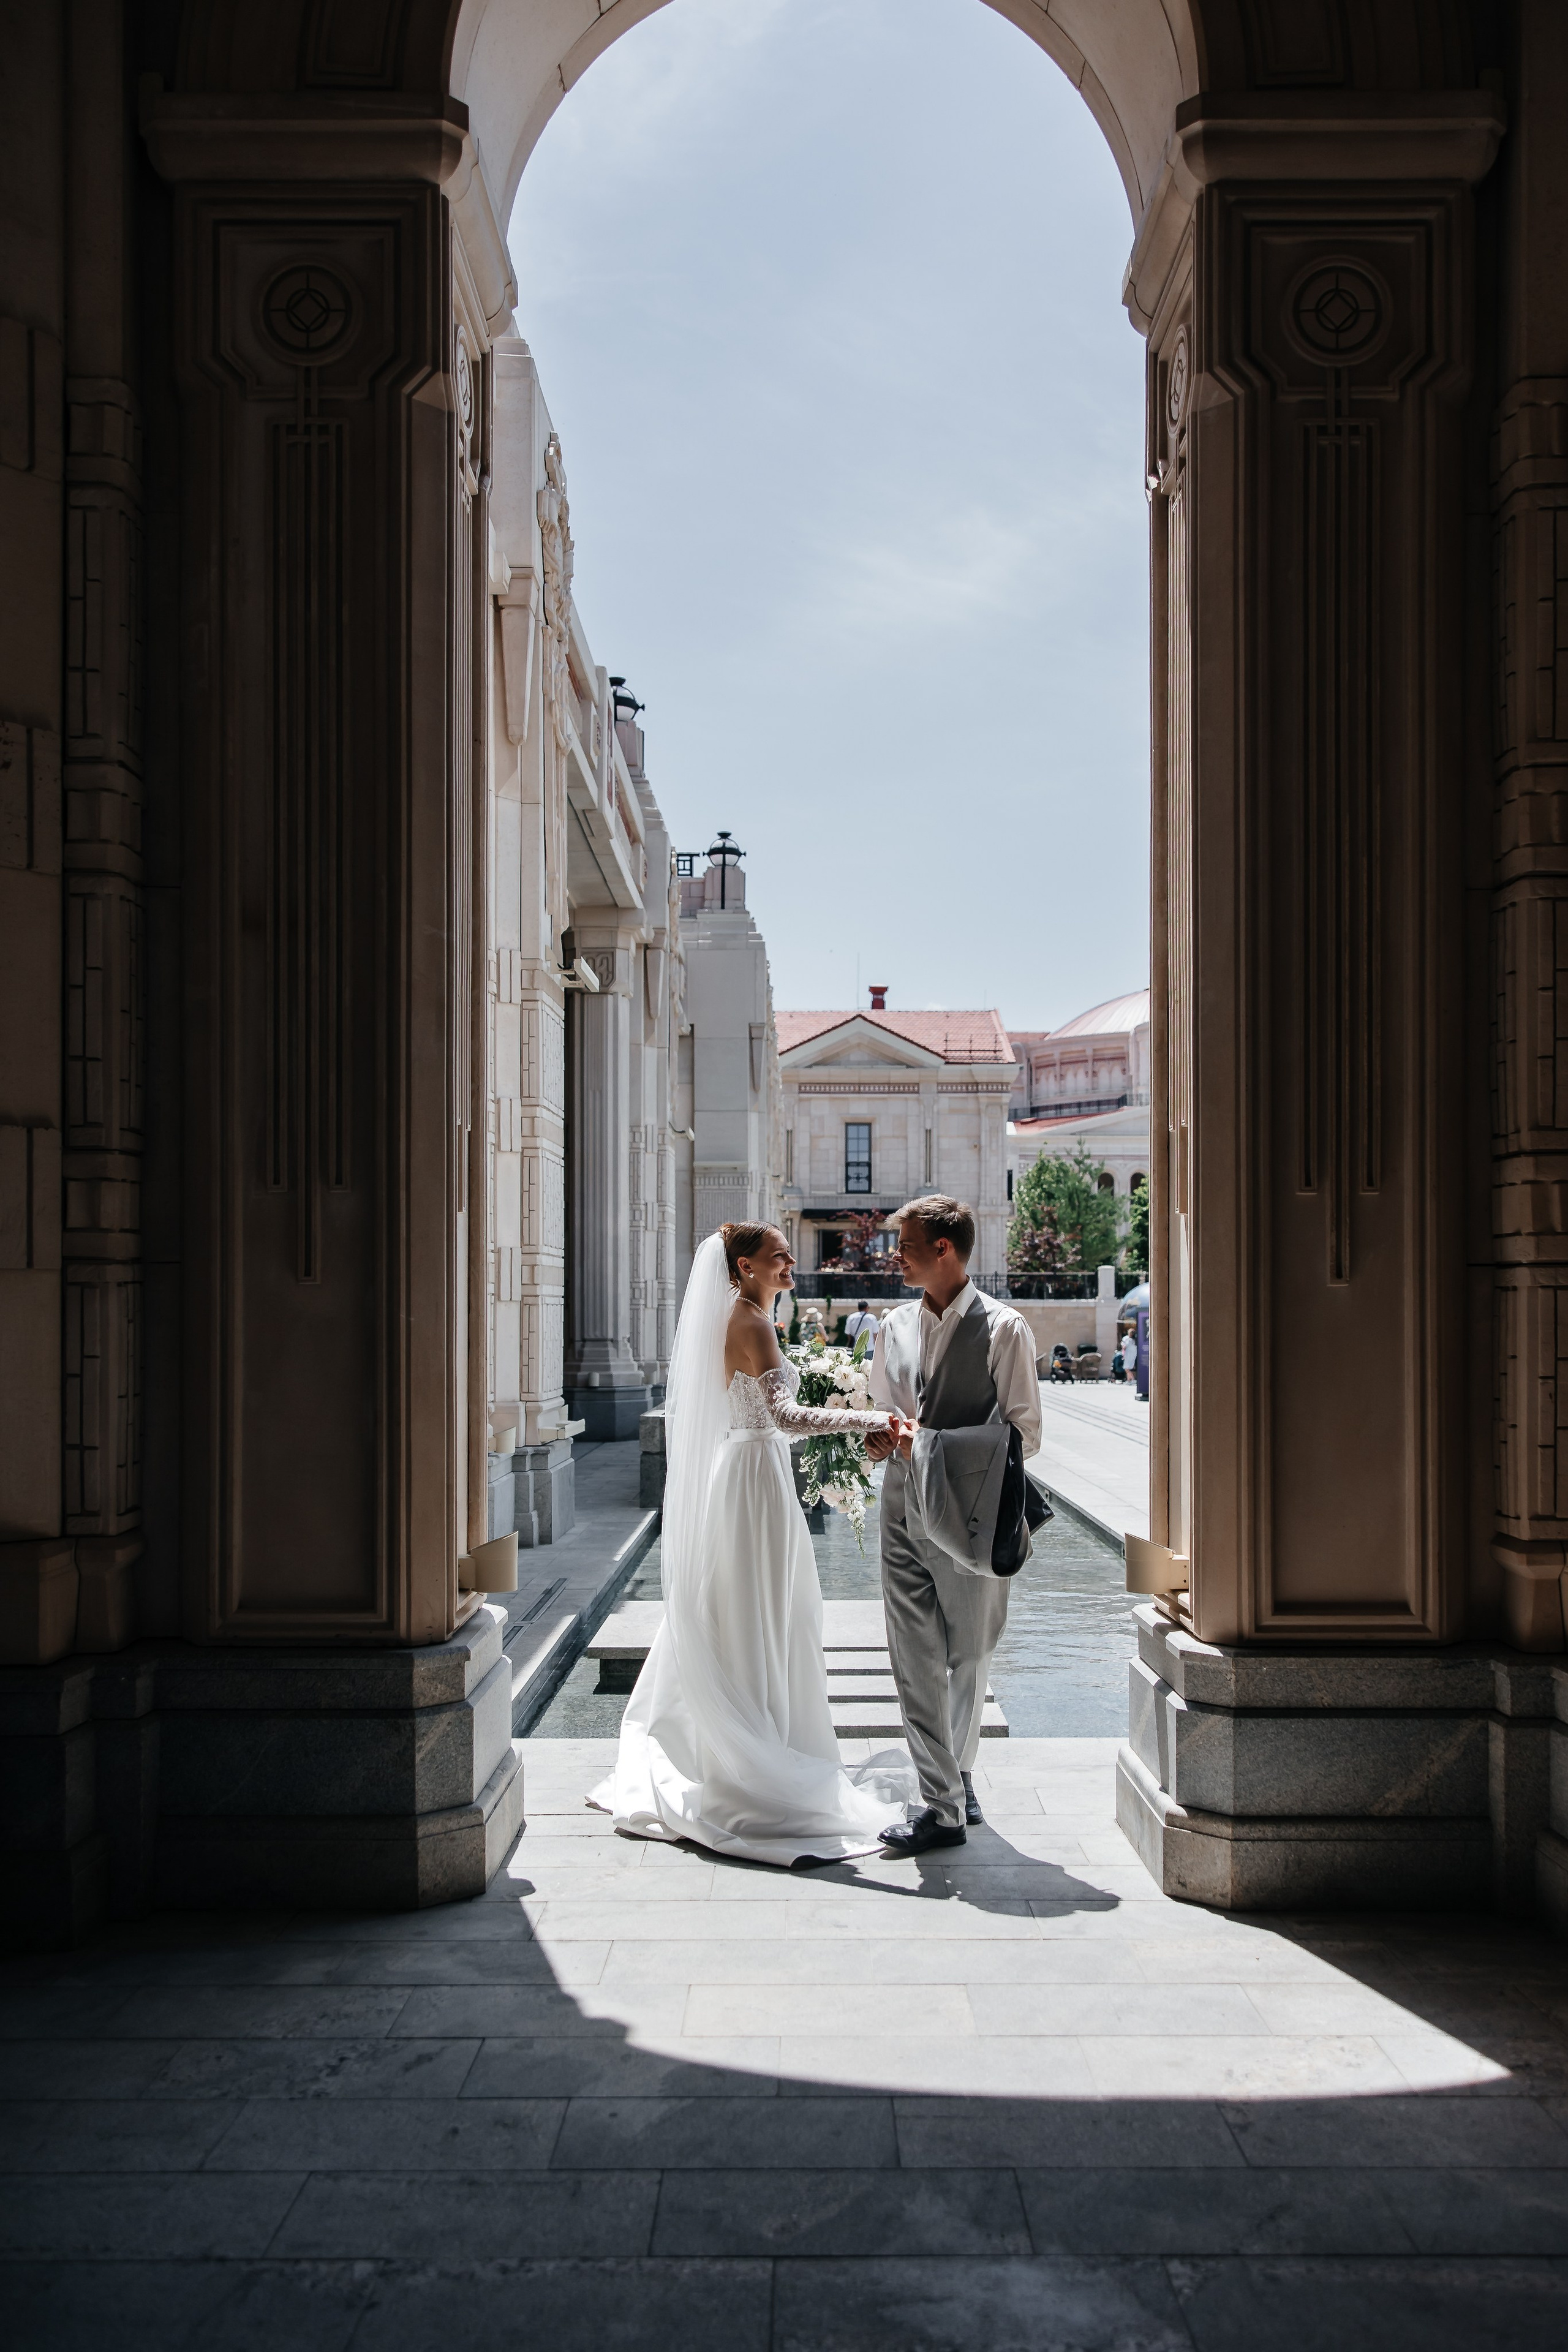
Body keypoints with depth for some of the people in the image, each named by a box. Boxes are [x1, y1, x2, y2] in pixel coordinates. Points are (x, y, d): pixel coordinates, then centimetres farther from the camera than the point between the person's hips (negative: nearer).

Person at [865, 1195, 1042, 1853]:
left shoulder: (1003, 1329, -8)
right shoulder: (896, 1326, 10)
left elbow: (1024, 1433, -8)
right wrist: (882, 1441, -4)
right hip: (903, 1509, 4)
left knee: (967, 1658, 11)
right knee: (915, 1660, 1)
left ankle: (953, 1777, 32)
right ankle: (944, 1803, 8)